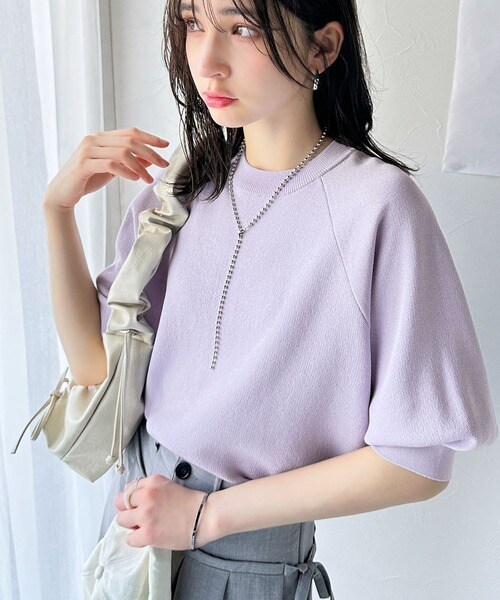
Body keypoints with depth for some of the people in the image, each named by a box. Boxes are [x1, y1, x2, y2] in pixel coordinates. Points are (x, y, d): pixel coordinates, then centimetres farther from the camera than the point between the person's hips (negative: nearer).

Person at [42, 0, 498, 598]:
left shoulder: (378, 203, -22)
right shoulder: (181, 185, -5)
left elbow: (418, 459, -19)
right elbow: (97, 363, -2)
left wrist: (208, 513, -16)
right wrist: (59, 208, -13)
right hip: (137, 504, 6)